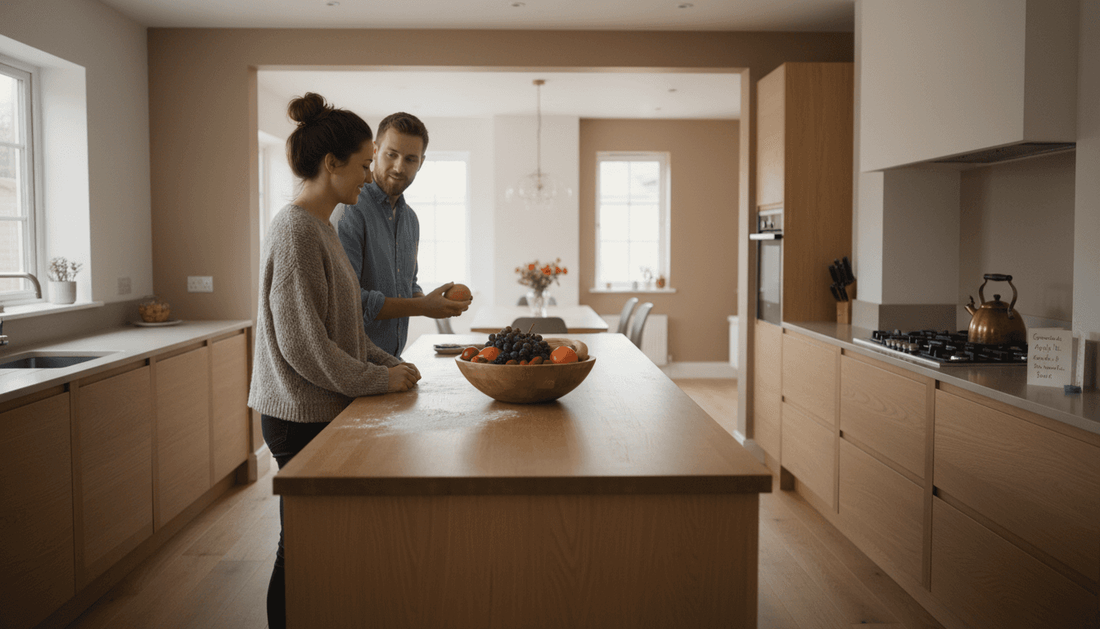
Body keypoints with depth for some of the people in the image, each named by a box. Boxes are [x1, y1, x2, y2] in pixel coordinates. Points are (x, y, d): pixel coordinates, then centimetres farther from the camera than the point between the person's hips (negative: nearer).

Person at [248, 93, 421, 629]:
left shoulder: (320, 227, 13)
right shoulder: (296, 231, -18)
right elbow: (303, 344, -21)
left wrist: (388, 363, 9)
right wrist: (378, 379, -13)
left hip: (322, 409, 9)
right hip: (302, 416, -9)